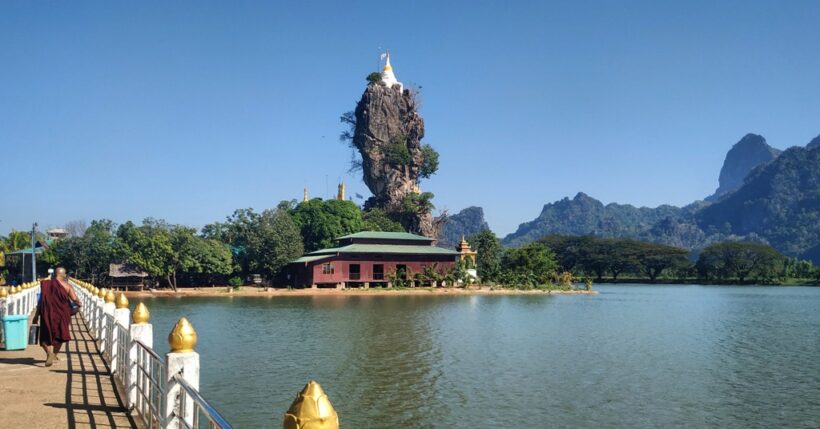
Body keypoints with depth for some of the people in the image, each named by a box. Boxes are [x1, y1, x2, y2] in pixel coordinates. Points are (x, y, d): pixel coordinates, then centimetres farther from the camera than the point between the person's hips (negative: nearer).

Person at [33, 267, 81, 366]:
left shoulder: (46, 284, -3)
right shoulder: (67, 286, -5)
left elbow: (41, 300, -1)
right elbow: (75, 300, -10)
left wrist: (37, 314, 6)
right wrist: (79, 304, 14)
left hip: (47, 314, 0)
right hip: (61, 314, 0)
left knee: (46, 336, 6)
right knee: (59, 334, 21)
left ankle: (49, 353, -18)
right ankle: (54, 354, 27)